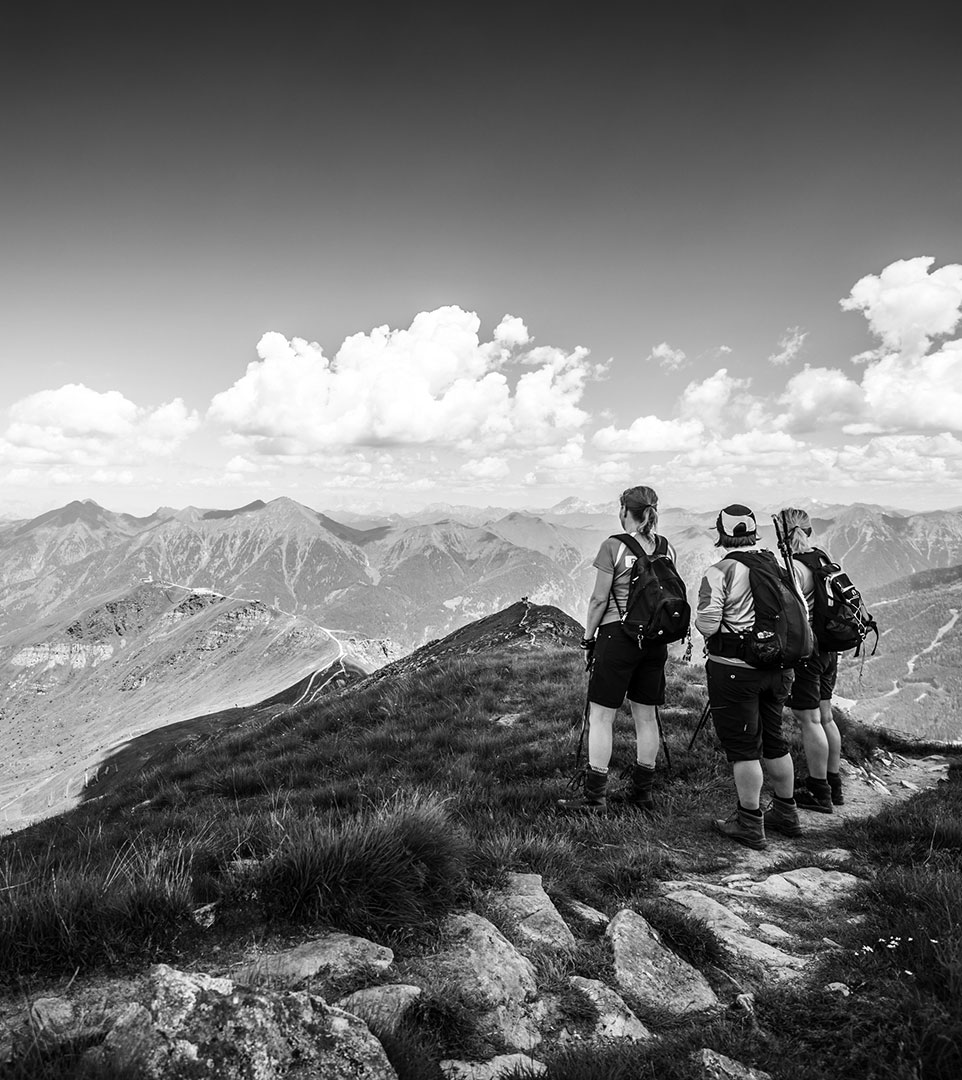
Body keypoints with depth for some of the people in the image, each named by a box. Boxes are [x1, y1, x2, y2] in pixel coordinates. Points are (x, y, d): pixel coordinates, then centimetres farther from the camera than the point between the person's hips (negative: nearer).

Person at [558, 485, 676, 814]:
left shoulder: (614, 546, -11)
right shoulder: (667, 548, 6)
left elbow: (599, 599, -10)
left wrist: (588, 637, 0)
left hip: (618, 636, -6)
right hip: (655, 639, 6)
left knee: (601, 716, 1)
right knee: (646, 716, 13)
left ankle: (595, 797, 4)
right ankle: (643, 792, 22)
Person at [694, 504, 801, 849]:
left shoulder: (720, 572, -15)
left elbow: (706, 624, -17)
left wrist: (701, 619, 4)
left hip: (734, 669, -6)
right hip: (777, 666, 7)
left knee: (742, 745, 3)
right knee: (774, 740, 19)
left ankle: (749, 825, 11)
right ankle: (786, 814, 32)